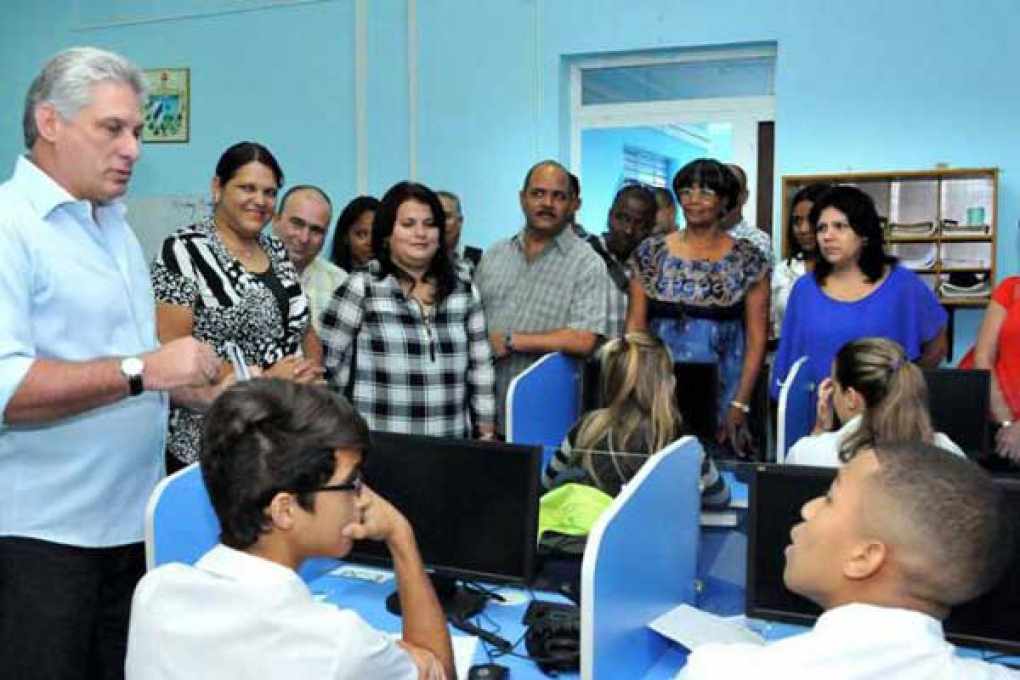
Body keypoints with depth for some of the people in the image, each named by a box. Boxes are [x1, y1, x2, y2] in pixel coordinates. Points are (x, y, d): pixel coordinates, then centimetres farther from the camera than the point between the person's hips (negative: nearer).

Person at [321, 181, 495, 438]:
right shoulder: (360, 289, -4)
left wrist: (487, 433, 8)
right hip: (379, 445, -3)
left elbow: (480, 368, 10)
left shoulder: (464, 292, 8)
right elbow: (326, 360, -4)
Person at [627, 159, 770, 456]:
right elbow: (634, 327, 6)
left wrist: (740, 405, -7)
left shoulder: (748, 259, 0)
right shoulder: (651, 252, 4)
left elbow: (756, 338, 0)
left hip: (721, 394, -1)